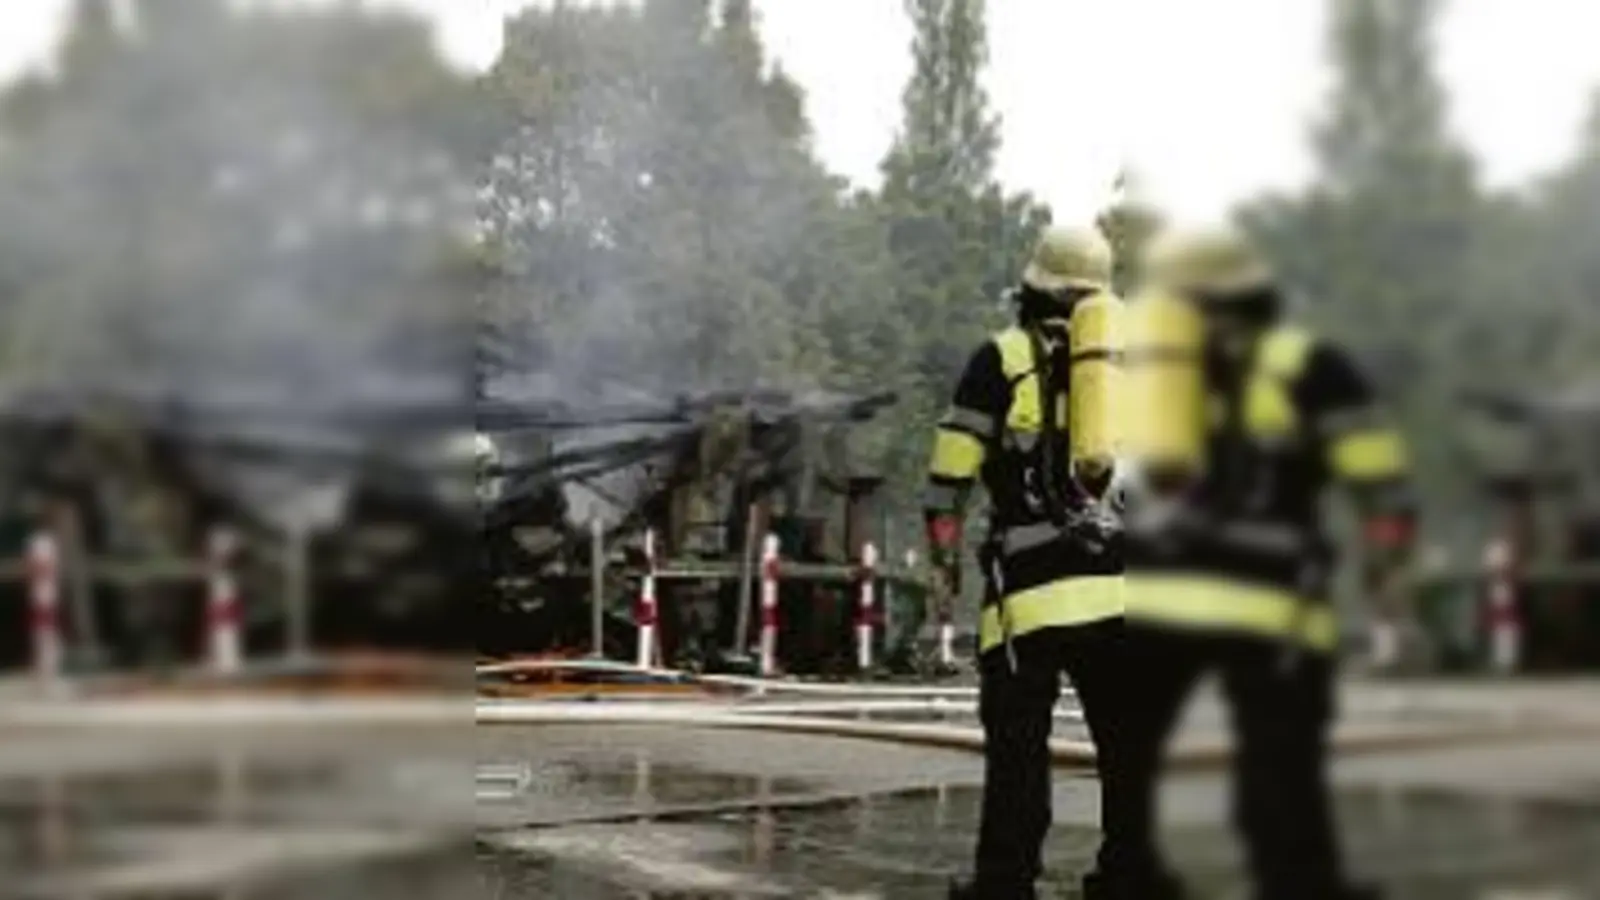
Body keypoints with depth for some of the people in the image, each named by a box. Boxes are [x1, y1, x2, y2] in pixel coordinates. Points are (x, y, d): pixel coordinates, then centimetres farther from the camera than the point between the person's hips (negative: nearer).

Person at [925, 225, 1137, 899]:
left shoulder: (1005, 357, 3)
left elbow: (950, 470, 1)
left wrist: (944, 557, 11)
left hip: (1036, 582, -4)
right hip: (1122, 582, 4)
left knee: (1018, 738, 1)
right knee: (1122, 739, 11)